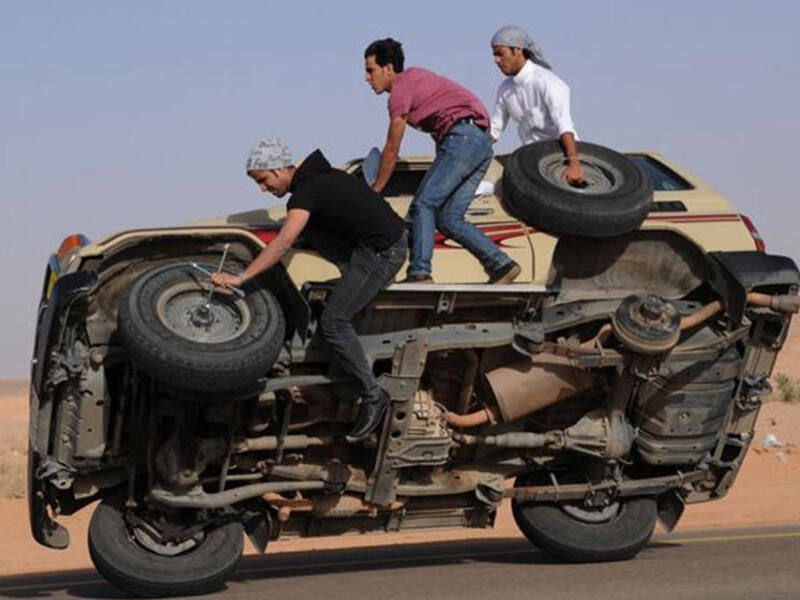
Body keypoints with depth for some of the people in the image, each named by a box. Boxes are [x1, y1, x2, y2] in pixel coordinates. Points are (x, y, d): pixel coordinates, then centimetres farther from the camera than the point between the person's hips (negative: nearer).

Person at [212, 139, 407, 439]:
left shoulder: (306, 191, -20)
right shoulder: (313, 172, 9)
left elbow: (283, 243, -32)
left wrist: (240, 277, -34)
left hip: (384, 251, -10)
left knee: (333, 321, -12)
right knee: (308, 226, 16)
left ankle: (372, 397, -5)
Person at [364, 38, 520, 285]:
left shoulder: (400, 90, -3)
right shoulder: (414, 75, 25)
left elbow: (392, 151, -1)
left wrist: (374, 192, 9)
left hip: (462, 138, -9)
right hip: (482, 142, 9)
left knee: (422, 205, -12)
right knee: (448, 218, 6)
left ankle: (419, 273, -24)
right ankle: (501, 265, 1)